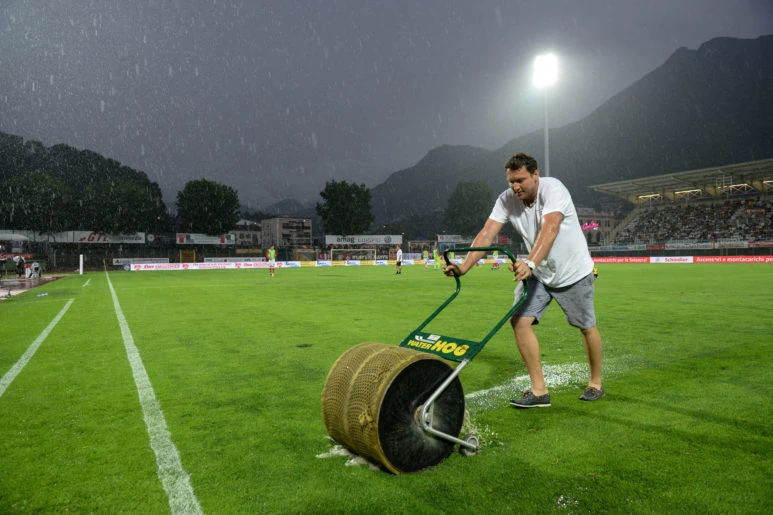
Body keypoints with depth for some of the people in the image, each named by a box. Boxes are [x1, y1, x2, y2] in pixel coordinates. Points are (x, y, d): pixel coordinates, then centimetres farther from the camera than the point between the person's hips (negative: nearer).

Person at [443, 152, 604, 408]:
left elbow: (549, 229, -42)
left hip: (573, 271, -4)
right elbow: (486, 235, -19)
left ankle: (596, 383, 35)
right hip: (537, 273, 4)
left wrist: (530, 263, -58)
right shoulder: (507, 200, -11)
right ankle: (539, 390, -1)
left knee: (587, 327, 10)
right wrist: (464, 267, -33)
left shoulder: (553, 189, -26)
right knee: (519, 320, -11)